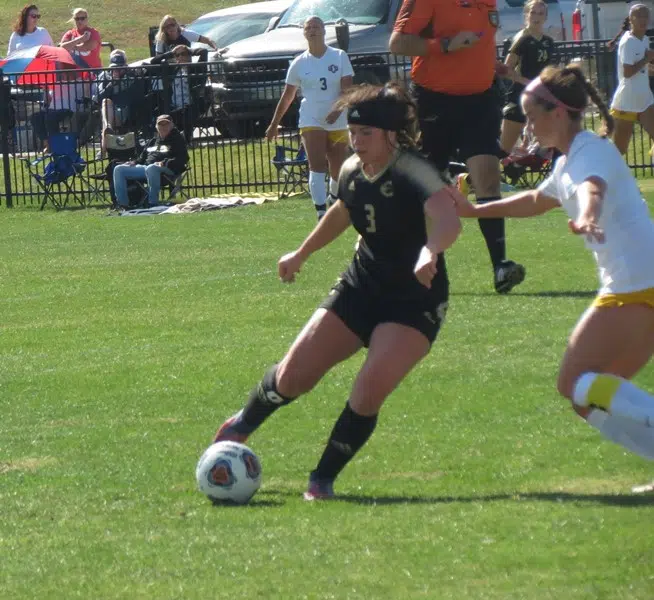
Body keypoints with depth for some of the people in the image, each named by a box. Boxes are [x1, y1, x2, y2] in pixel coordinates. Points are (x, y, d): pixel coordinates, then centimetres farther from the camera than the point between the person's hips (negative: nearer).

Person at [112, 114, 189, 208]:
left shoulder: (177, 140, 9)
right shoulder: (153, 141, 29)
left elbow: (183, 158, -5)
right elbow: (142, 158, 33)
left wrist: (165, 163, -21)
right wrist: (134, 163, 9)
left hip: (167, 169, -7)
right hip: (145, 167, 7)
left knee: (151, 168, -44)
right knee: (118, 170, -5)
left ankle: (153, 204, -41)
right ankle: (123, 205, -11)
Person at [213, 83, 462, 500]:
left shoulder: (414, 174, -24)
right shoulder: (352, 172, -2)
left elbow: (447, 221, -44)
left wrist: (430, 249, -65)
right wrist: (302, 253, 32)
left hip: (414, 303, -6)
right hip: (362, 289, 6)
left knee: (369, 392, -22)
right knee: (294, 375, 1)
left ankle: (324, 479, -2)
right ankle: (244, 425, 31)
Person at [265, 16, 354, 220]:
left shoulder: (339, 57, 0)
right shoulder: (299, 63, 4)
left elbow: (348, 88, -7)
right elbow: (287, 96, 11)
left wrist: (338, 110, -25)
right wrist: (274, 125, 11)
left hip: (337, 122, 1)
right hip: (311, 121, -1)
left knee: (338, 170, 8)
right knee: (317, 167, -16)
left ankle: (333, 199, 37)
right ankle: (322, 214, -22)